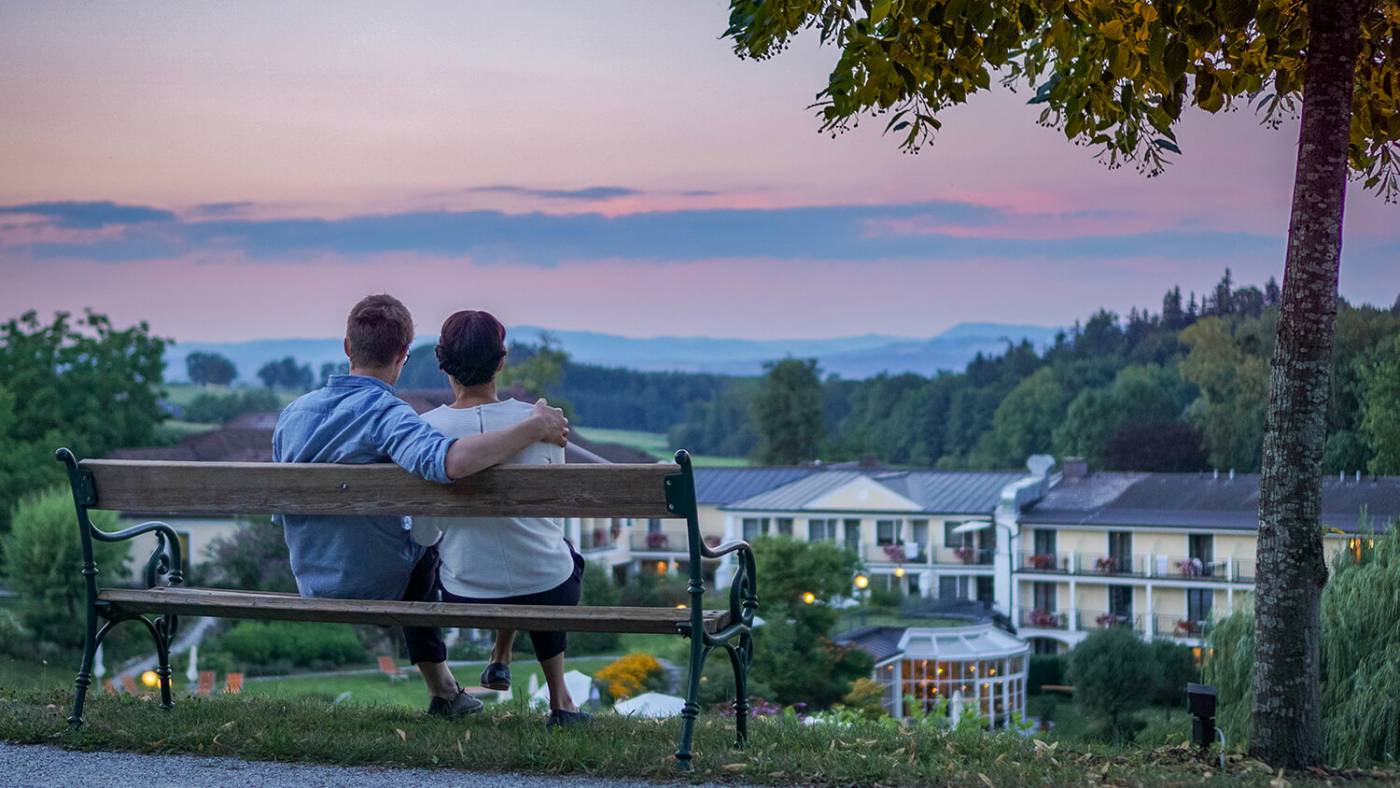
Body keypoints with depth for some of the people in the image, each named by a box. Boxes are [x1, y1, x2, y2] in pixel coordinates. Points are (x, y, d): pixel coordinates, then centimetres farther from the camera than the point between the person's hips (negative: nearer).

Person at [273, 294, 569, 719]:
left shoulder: (292, 413, -3)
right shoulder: (386, 413, -24)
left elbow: (282, 513, 8)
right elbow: (448, 460, -46)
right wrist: (533, 427, -36)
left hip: (314, 591, 6)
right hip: (379, 590, -6)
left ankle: (443, 691, 40)